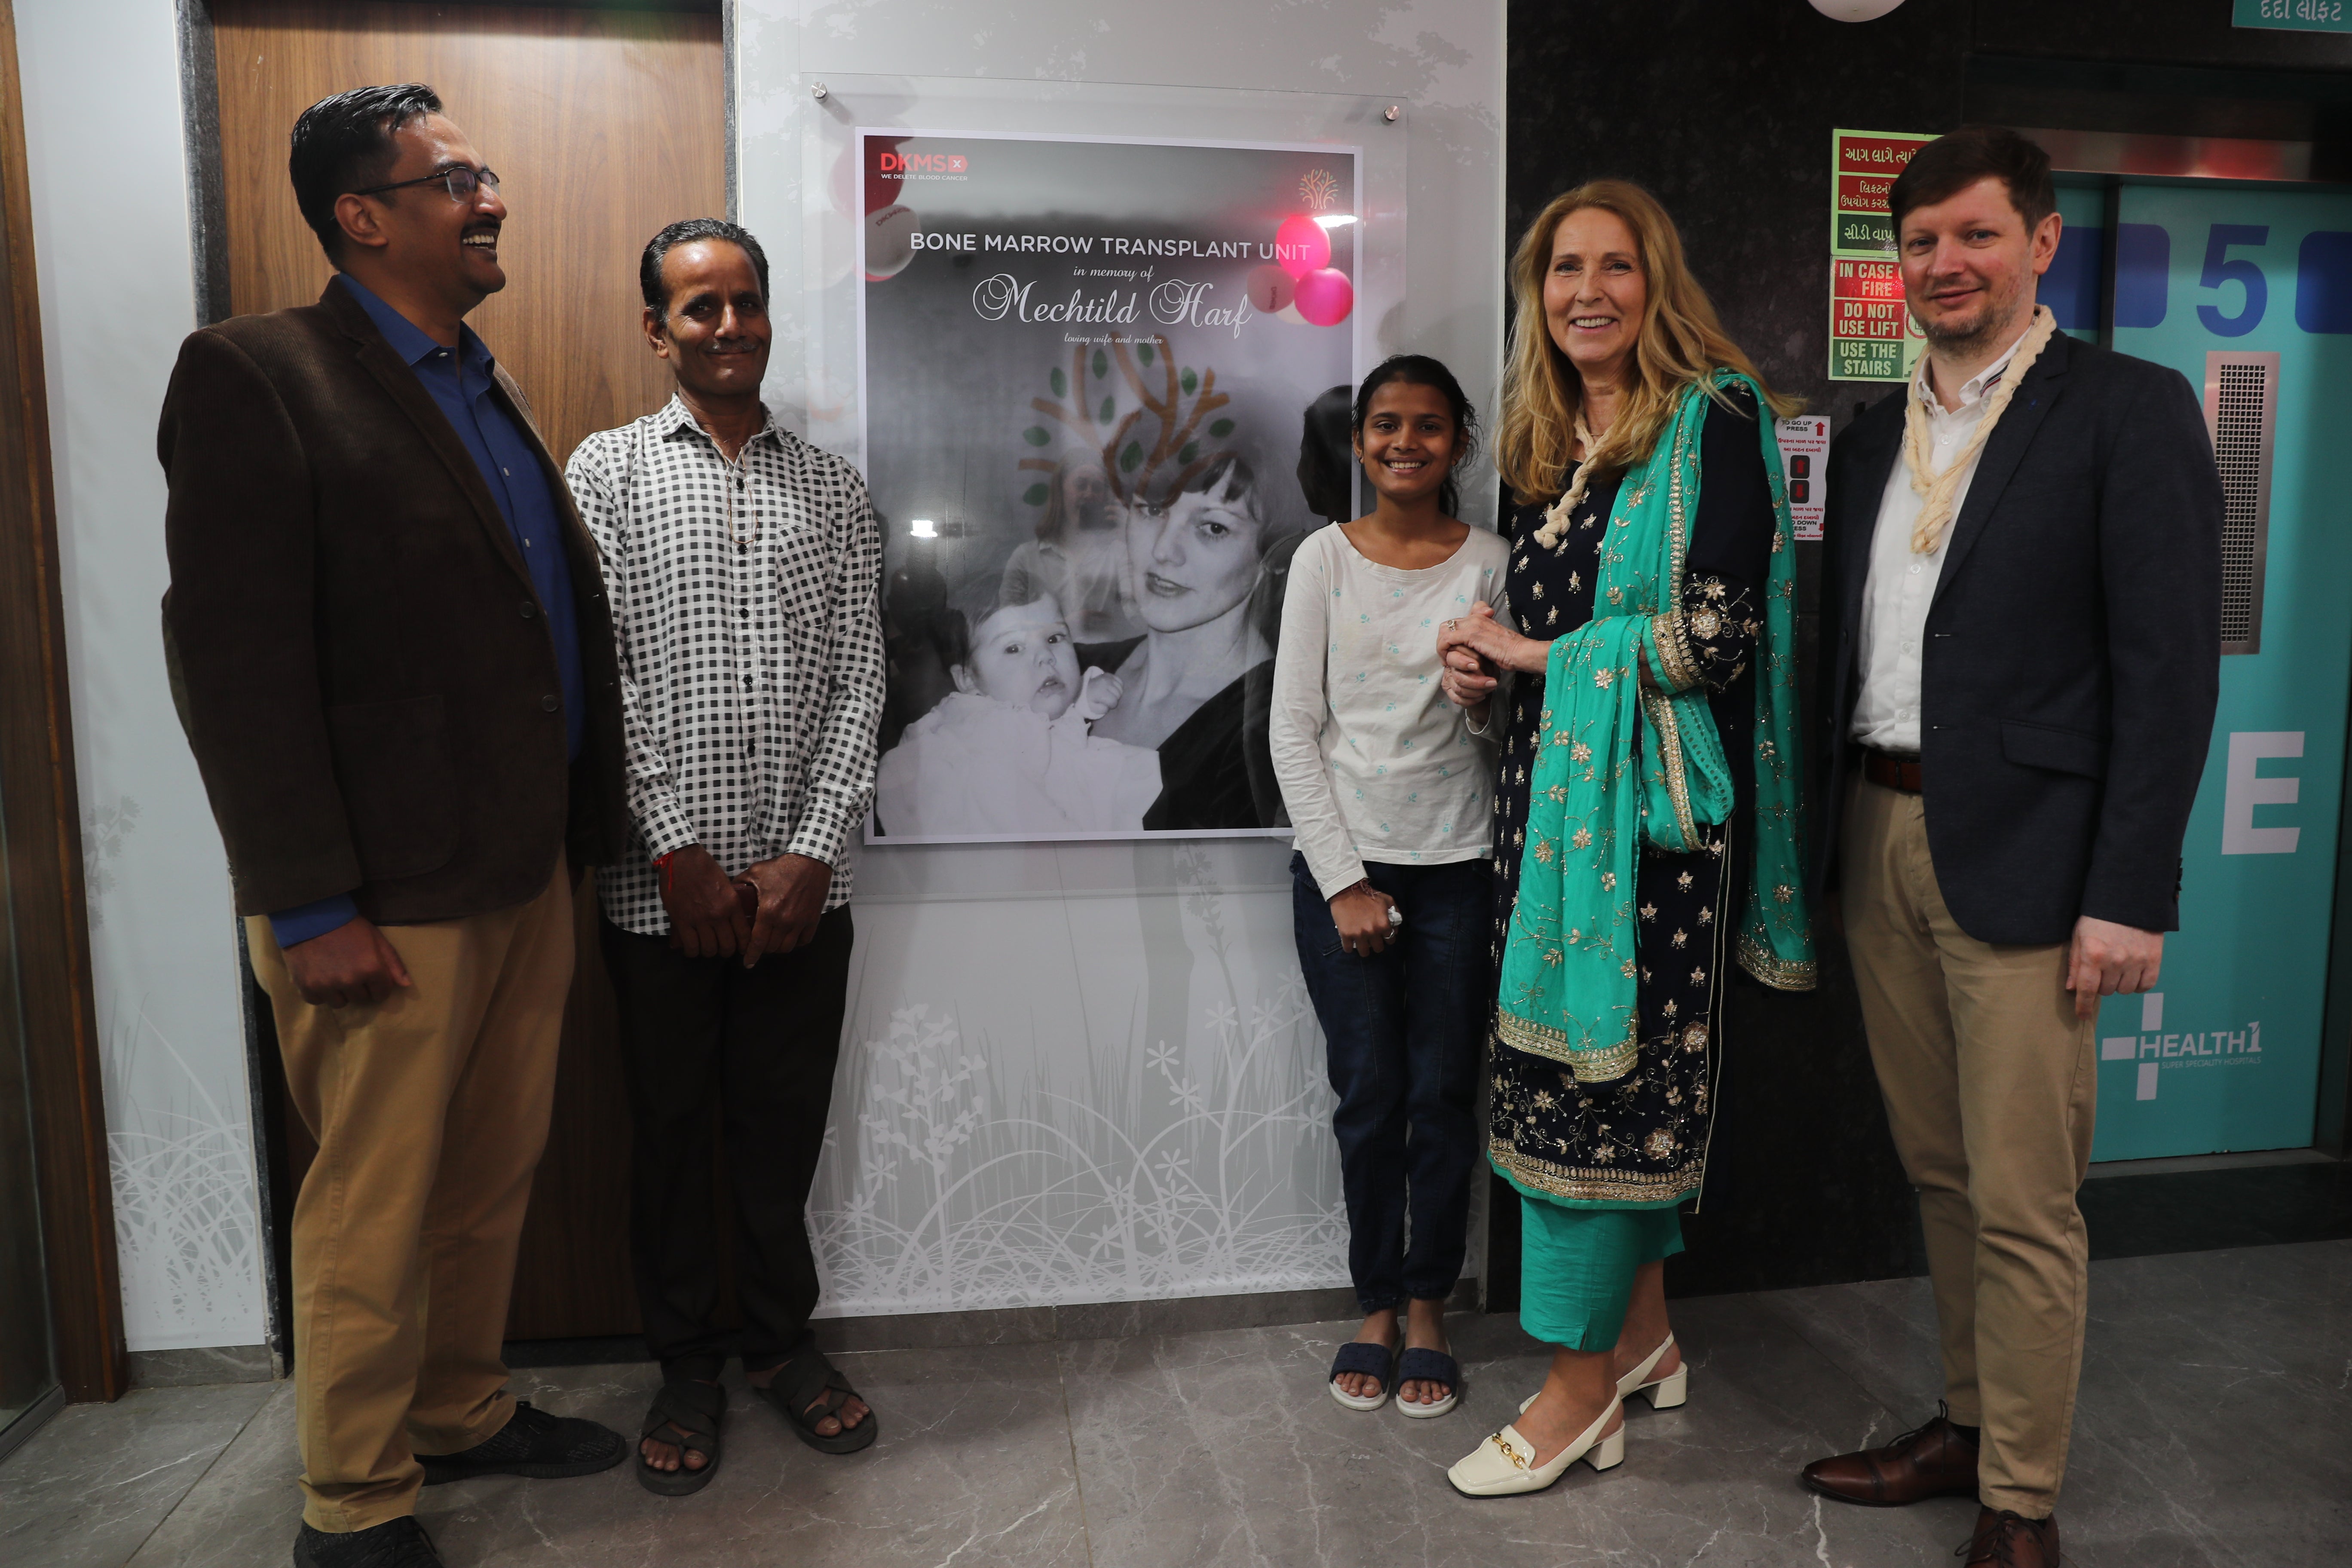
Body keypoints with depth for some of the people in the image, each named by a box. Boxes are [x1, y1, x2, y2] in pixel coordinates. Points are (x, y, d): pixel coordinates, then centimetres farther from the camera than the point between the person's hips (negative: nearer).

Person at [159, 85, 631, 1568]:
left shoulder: (490, 387, 15)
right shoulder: (254, 375, -9)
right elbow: (235, 659, -15)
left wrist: (584, 827, 11)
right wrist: (311, 906, -17)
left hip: (527, 874, 7)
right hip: (390, 903, -7)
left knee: (496, 1178, 19)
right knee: (375, 1210, 7)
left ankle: (463, 1410, 39)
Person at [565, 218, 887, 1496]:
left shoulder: (831, 487, 9)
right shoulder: (607, 470, 2)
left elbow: (858, 681, 3)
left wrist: (810, 851, -7)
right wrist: (678, 851, -11)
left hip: (800, 883, 2)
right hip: (660, 885, -1)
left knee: (785, 1127, 12)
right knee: (671, 1130, 11)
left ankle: (782, 1342, 32)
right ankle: (686, 1365, 30)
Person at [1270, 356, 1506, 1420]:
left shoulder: (1491, 562, 4)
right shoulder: (1325, 558, 3)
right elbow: (1294, 732, -1)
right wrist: (1344, 881, -6)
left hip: (1457, 865, 1)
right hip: (1342, 863, 0)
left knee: (1443, 1094, 5)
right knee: (1369, 1095, 4)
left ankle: (1428, 1310, 21)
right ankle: (1375, 1305, 21)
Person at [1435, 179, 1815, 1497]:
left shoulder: (1712, 419, -8)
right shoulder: (1555, 443, 15)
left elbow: (1716, 634, -17)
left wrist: (1536, 653, -9)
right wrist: (1490, 676, 1)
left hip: (1647, 795, -7)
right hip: (1556, 790, 7)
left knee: (1591, 1072, -3)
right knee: (1622, 1073, 13)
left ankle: (1581, 1390, 12)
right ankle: (1645, 1336, 29)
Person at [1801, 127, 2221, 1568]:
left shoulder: (2129, 411, -4)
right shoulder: (1875, 436, 14)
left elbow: (2171, 667, -10)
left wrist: (2129, 896, -15)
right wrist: (1825, 844, 9)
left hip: (2019, 857, -6)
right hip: (1879, 843, 6)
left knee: (2024, 1203, 1)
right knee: (1942, 1172, 16)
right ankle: (1969, 1425, 33)